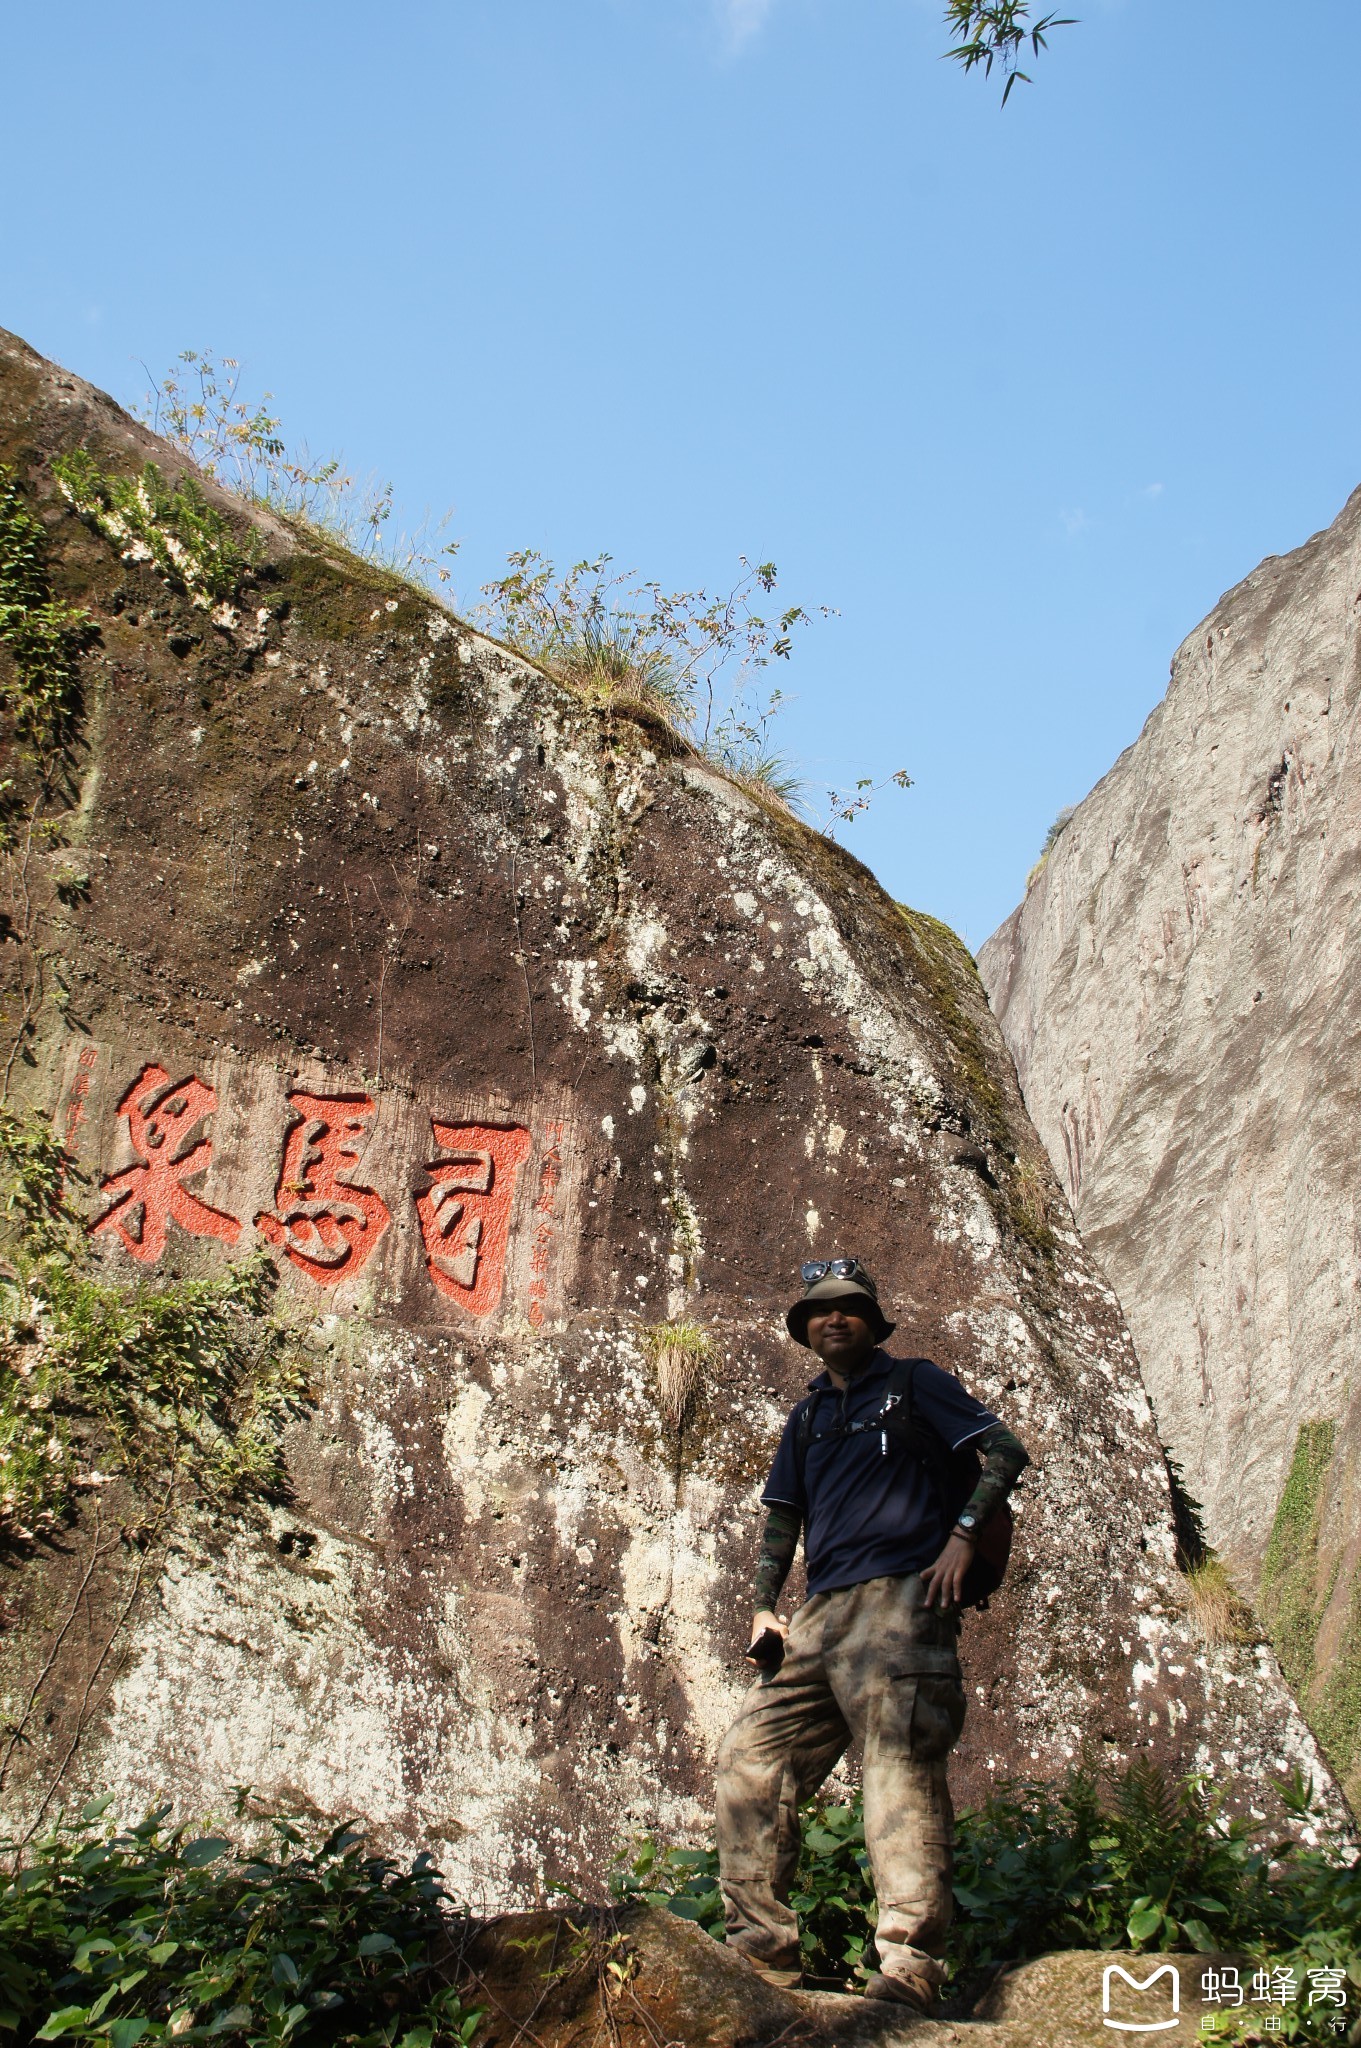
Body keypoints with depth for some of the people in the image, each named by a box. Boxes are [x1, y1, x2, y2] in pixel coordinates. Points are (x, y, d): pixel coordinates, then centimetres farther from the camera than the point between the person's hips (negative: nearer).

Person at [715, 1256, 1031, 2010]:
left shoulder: (913, 1384, 8)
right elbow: (782, 1518, 25)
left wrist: (962, 1532, -11)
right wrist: (764, 1606, 12)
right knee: (749, 1756, 1)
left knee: (902, 1768, -15)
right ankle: (761, 1950, 8)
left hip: (900, 1599, -7)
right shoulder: (807, 1417, 24)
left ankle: (909, 1968, -16)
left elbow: (1006, 1452, 1)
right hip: (822, 1612, 7)